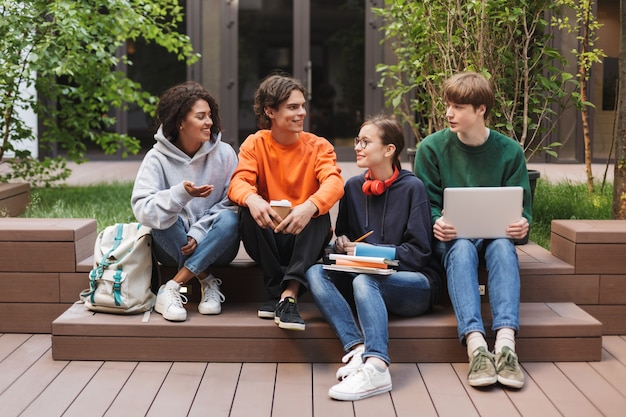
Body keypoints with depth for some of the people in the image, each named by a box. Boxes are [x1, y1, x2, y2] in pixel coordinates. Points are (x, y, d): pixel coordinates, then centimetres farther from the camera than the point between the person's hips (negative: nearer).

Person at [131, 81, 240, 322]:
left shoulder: (224, 153, -5)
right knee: (163, 216, -30)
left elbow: (232, 204, -10)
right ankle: (207, 283, -18)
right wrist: (181, 193, -36)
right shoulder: (157, 158, -8)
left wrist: (199, 234, -20)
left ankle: (171, 289, -26)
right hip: (172, 248, -1)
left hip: (214, 246, 1)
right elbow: (142, 209, -21)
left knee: (228, 219, -30)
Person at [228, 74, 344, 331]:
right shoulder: (255, 144, 1)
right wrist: (251, 199, -41)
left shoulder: (318, 146, -1)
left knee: (320, 212, -30)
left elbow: (334, 182, -20)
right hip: (268, 240, 0)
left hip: (303, 239, 0)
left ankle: (288, 294, -39)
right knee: (249, 209, -28)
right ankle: (277, 290, -26)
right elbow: (238, 182, -15)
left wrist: (310, 206, -43)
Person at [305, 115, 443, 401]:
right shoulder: (353, 187, 11)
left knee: (365, 280, -36)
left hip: (414, 284, -5)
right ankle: (357, 348, -38)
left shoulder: (411, 187, -4)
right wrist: (342, 245, -2)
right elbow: (342, 236, 22)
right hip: (363, 276, 5)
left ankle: (375, 366, -53)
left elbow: (417, 252, -8)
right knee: (315, 272, -21)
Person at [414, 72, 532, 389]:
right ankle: (476, 345, -53)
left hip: (494, 236, 1)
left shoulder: (509, 151, 2)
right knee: (461, 248, -36)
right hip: (450, 238, -1)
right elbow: (426, 203, -1)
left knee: (503, 247, -34)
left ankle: (505, 342, -49)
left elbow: (520, 208, 2)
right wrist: (436, 223, -24)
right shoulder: (432, 148, -1)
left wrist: (521, 225, -23)